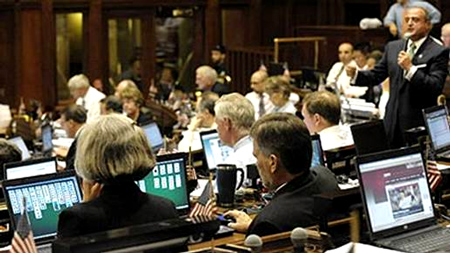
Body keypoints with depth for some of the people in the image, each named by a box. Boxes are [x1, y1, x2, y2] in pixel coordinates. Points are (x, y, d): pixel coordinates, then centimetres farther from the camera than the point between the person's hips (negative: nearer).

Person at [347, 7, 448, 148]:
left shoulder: (438, 52, -6)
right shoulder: (393, 47, 13)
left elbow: (436, 88, -15)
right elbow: (376, 75, 15)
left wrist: (410, 68, -22)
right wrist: (355, 74, -4)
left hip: (419, 125, -5)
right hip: (393, 123, 5)